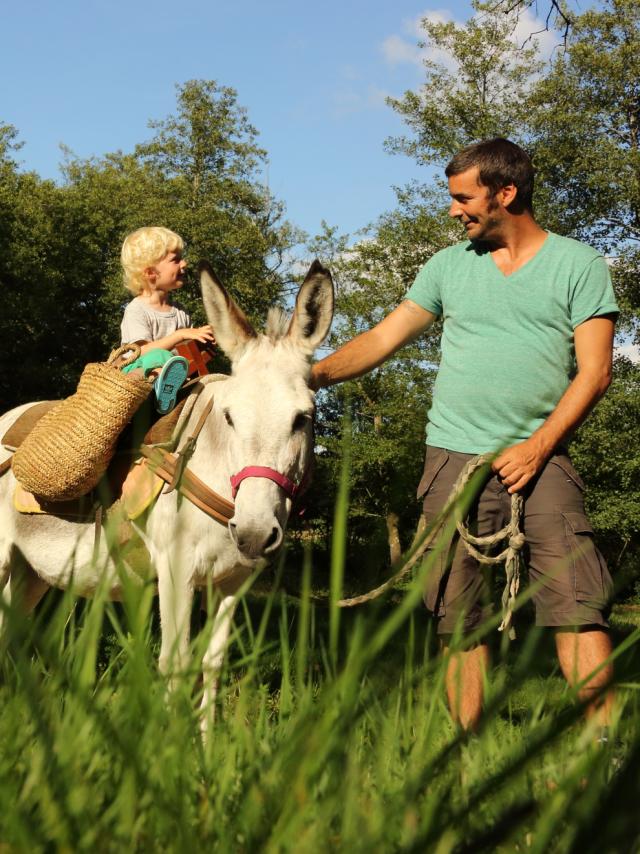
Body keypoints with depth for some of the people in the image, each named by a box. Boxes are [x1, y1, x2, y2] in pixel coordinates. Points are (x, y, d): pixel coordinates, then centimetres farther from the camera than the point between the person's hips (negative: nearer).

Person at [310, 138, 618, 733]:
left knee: (577, 604, -12)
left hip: (540, 458, -3)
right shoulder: (449, 266, 13)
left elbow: (594, 372, -2)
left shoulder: (579, 265, 4)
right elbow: (383, 339, 12)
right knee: (458, 615, 3)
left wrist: (538, 446, -12)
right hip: (455, 457, 3)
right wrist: (315, 374, -2)